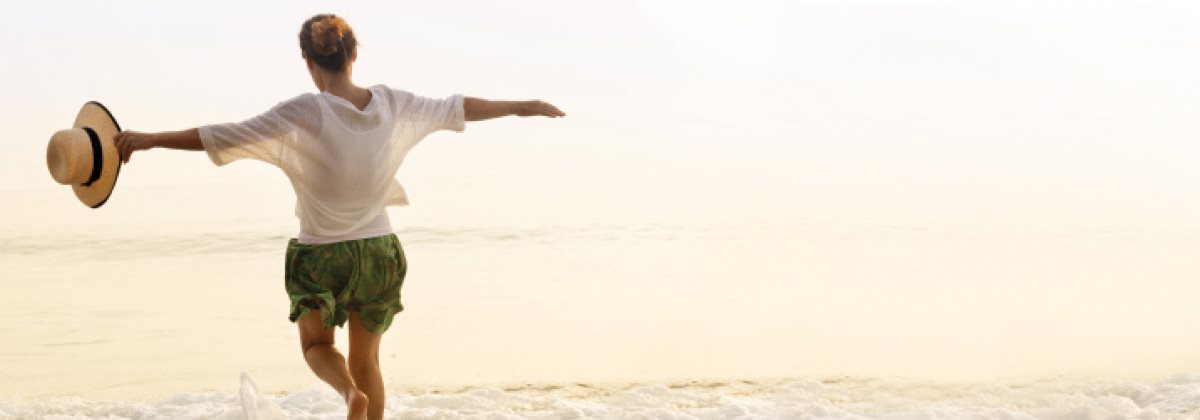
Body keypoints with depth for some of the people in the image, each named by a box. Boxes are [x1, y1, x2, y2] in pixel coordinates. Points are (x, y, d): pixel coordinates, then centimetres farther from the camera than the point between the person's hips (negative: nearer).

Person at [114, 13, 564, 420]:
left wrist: (150, 139, -14)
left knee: (316, 345, 18)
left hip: (320, 256, -3)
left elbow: (227, 136, -20)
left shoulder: (305, 113, -18)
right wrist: (522, 107, 21)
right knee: (366, 359, 19)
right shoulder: (393, 105, -6)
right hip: (379, 251, 3)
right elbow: (458, 108, 7)